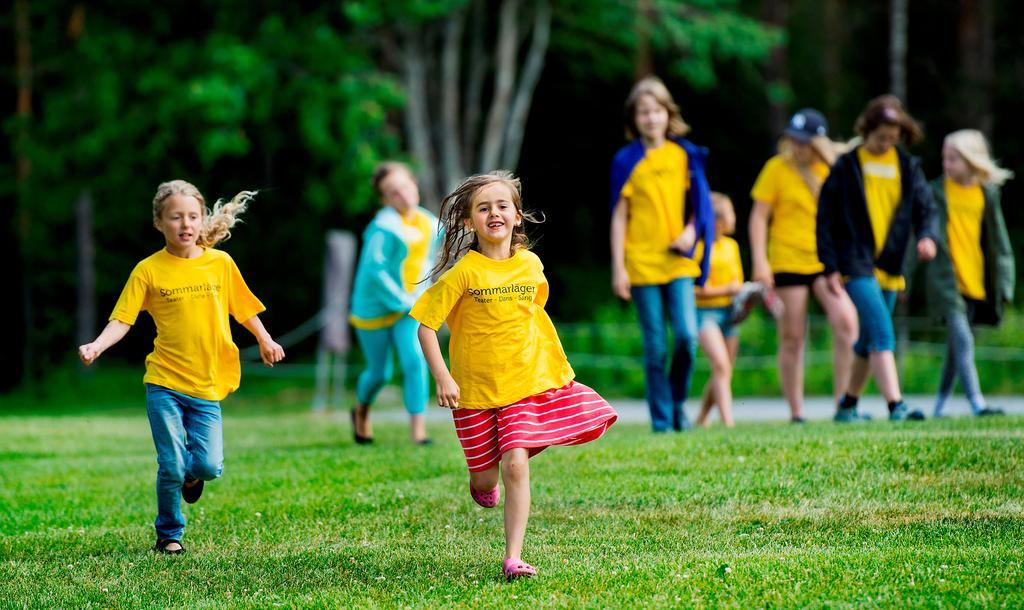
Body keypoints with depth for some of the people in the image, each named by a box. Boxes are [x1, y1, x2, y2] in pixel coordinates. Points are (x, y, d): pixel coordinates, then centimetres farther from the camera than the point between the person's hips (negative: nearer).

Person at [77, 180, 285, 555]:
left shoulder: (221, 263, 3)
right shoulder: (148, 271, -3)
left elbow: (242, 307, 16)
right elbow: (122, 320, -5)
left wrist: (264, 341, 8)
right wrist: (96, 346, -21)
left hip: (207, 384, 2)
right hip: (164, 383, -2)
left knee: (209, 466, -6)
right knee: (170, 466, -5)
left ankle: (191, 474, 31)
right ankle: (169, 534, 18)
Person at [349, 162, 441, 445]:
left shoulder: (430, 225, 0)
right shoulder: (384, 227, -20)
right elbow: (375, 270, -23)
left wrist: (421, 297, 9)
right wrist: (403, 301, -19)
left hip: (411, 307, 4)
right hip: (375, 307, -4)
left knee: (415, 360, -16)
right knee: (380, 372, 7)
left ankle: (418, 431, -16)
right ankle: (361, 410, 40)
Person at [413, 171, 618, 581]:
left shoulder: (531, 265, 0)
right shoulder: (464, 273, -13)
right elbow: (425, 325, -11)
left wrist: (556, 361, 18)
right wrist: (442, 378, -17)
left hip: (527, 381, 2)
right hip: (476, 389, -2)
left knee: (515, 466, -12)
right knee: (486, 477, 6)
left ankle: (513, 558, -7)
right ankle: (481, 482, 45)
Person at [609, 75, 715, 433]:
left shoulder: (685, 155, 7)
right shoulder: (627, 161, 2)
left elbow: (699, 204, 12)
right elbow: (619, 216, 3)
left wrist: (691, 232, -8)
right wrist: (618, 268, -2)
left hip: (678, 261, 1)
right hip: (641, 264, -1)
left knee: (687, 336, -13)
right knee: (655, 346, -1)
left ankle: (677, 403, 9)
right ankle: (661, 418, 7)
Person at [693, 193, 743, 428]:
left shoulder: (731, 245, 11)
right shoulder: (697, 248, -12)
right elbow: (694, 291, -14)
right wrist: (727, 289, -18)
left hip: (728, 311, 7)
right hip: (705, 312, -7)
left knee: (724, 372, 10)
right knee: (721, 366, -21)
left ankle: (702, 418, 25)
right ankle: (728, 422, -27)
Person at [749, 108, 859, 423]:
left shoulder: (833, 170, 6)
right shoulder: (778, 168, -2)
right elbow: (759, 216, -3)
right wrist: (759, 262, -9)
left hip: (827, 262, 2)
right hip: (788, 261, -2)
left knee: (846, 321, -18)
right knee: (792, 338, 1)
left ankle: (841, 400, -11)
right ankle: (796, 412, 10)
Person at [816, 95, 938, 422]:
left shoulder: (908, 166, 9)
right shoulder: (847, 165, -3)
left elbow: (924, 207, 8)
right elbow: (825, 217, -3)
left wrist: (927, 236, -15)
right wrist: (830, 267, -8)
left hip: (889, 266, 5)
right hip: (856, 264, -5)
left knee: (869, 341, 13)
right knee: (882, 334, -18)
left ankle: (848, 405, 26)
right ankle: (896, 405, -24)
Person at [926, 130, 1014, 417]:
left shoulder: (987, 194, 7)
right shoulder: (937, 191, -2)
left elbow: (997, 240, 12)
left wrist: (1003, 281, 9)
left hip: (976, 283, 4)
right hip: (947, 282, -4)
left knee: (956, 347, 11)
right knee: (963, 340, -15)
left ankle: (940, 406, 21)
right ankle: (977, 403, -18)